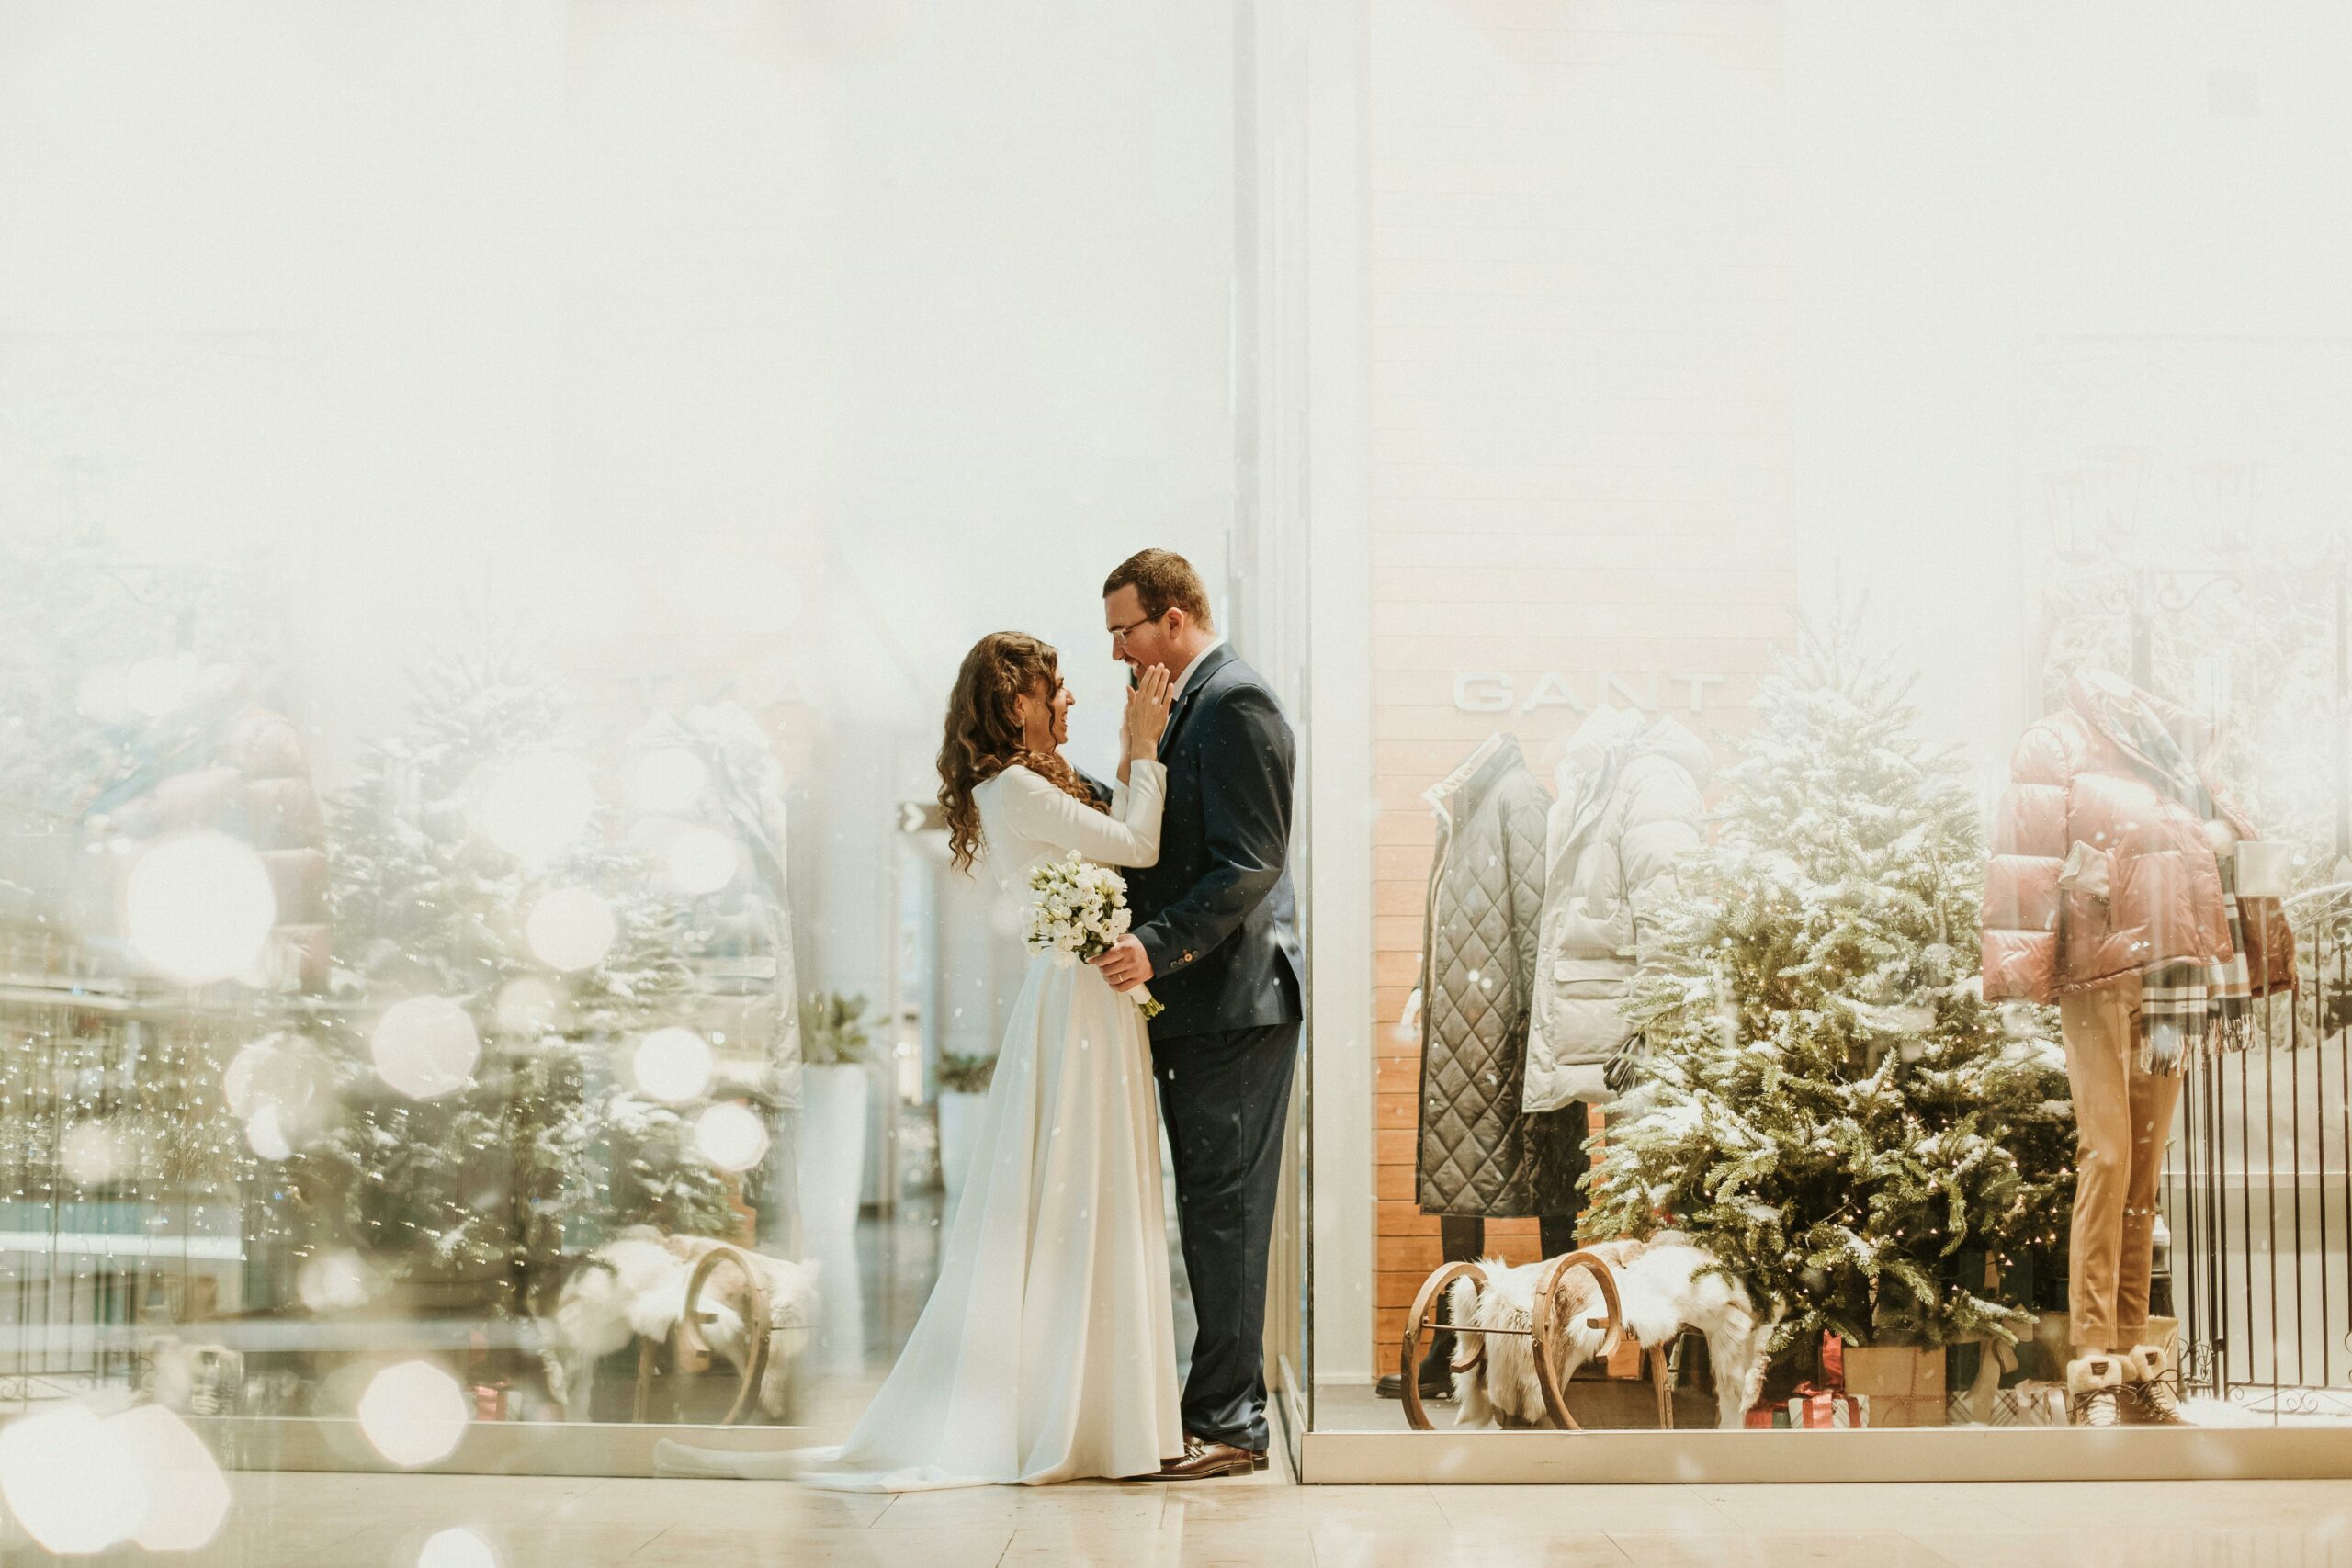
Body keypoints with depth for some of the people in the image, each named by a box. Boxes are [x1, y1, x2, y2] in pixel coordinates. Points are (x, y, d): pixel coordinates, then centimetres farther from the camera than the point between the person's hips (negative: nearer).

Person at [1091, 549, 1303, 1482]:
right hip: (1197, 999, 10)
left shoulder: (1234, 705, -14)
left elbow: (1249, 864, -21)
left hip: (1232, 999, -10)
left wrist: (1157, 946, -25)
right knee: (1212, 1211, 12)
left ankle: (1227, 1423, -2)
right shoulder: (1193, 704, 16)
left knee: (1224, 1211, -6)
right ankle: (1231, 1404, 18)